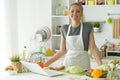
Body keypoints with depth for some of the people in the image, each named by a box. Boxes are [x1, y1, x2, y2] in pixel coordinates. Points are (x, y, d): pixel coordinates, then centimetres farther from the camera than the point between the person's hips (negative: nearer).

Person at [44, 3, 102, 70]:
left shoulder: (88, 27, -4)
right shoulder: (64, 29, 3)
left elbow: (93, 48, -6)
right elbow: (62, 51, 7)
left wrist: (101, 65, -17)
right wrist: (47, 63, 1)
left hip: (83, 64, -2)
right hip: (68, 63, 2)